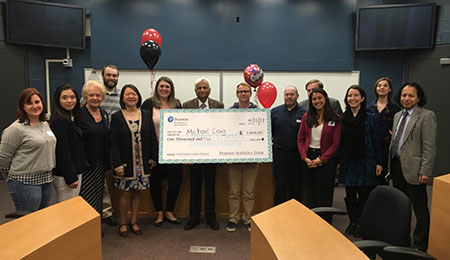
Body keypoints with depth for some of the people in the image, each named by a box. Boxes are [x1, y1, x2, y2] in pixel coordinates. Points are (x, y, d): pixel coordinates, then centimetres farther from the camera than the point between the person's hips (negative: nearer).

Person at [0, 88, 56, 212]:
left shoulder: (45, 124, 10)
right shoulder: (16, 129, -14)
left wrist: (48, 172, 15)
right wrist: (13, 178, 1)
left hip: (47, 180, 7)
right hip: (25, 183, -7)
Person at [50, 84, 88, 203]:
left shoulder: (73, 118, 11)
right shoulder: (58, 121, -16)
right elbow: (62, 151, -19)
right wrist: (71, 177, -19)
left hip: (76, 171, 9)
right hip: (65, 175, -9)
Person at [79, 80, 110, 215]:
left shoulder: (104, 114, 10)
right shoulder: (79, 114, -11)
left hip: (100, 163, 6)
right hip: (85, 163, -6)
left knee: (98, 197, 15)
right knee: (87, 199, -4)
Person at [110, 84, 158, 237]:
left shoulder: (146, 115, 5)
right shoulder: (116, 117, -2)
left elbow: (152, 138, 7)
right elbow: (114, 142, -6)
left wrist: (153, 158, 2)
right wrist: (117, 164, -13)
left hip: (142, 163, 3)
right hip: (125, 163, -2)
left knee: (137, 191, 11)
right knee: (126, 193, 4)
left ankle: (134, 221, 26)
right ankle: (122, 223, 22)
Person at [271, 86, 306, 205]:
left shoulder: (303, 113, 0)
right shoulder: (275, 111, 6)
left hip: (297, 154, 0)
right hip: (280, 154, 1)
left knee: (296, 186, 10)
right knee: (280, 186, 4)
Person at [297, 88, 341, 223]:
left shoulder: (334, 119, -4)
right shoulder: (306, 117, 5)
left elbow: (335, 144, -6)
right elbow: (300, 139, 5)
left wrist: (320, 159, -13)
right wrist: (305, 157, -8)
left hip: (326, 159, -3)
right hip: (308, 158, 3)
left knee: (324, 194, 5)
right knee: (310, 192, 12)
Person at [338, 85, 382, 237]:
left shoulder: (370, 118, -2)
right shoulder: (342, 119, 4)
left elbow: (375, 141, 0)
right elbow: (339, 142, 5)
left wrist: (378, 162, -2)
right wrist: (338, 161, 4)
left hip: (365, 162, -2)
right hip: (348, 163, 2)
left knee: (364, 194, 3)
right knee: (350, 194, 9)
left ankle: (361, 223, 19)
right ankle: (352, 221, 25)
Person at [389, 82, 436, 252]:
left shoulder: (426, 116, -8)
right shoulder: (398, 116, 14)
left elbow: (429, 147, -12)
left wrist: (425, 171, -16)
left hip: (413, 169, -7)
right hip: (397, 166, 7)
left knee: (420, 210, 4)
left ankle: (420, 247, 16)